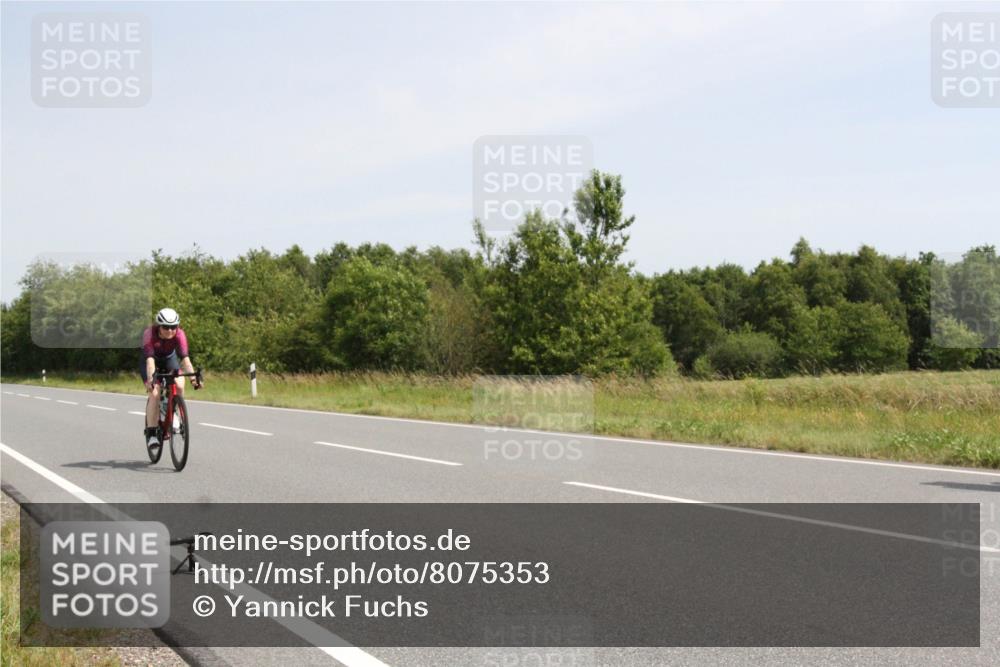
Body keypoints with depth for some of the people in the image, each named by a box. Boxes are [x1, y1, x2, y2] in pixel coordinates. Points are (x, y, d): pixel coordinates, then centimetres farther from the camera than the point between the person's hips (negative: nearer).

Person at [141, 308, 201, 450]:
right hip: (153, 362, -2)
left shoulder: (179, 334, -30)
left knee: (179, 386, -24)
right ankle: (151, 433, -15)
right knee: (154, 393, -21)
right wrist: (150, 379, -60)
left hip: (170, 359, 2)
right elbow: (150, 359, -45)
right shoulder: (149, 334, -34)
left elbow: (185, 358, -39)